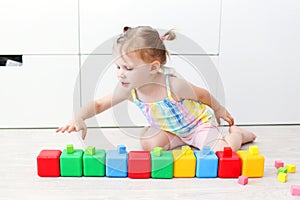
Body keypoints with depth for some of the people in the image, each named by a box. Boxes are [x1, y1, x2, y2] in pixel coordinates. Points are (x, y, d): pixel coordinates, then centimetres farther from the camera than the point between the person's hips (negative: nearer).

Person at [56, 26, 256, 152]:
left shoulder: (174, 85, -36)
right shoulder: (129, 89, -23)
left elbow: (203, 94, -16)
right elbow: (98, 104, -15)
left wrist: (220, 110, 3)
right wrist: (79, 118, -35)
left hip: (199, 122, -5)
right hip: (170, 129, 6)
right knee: (149, 143, -16)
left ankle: (237, 134, 11)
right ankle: (184, 140, 9)